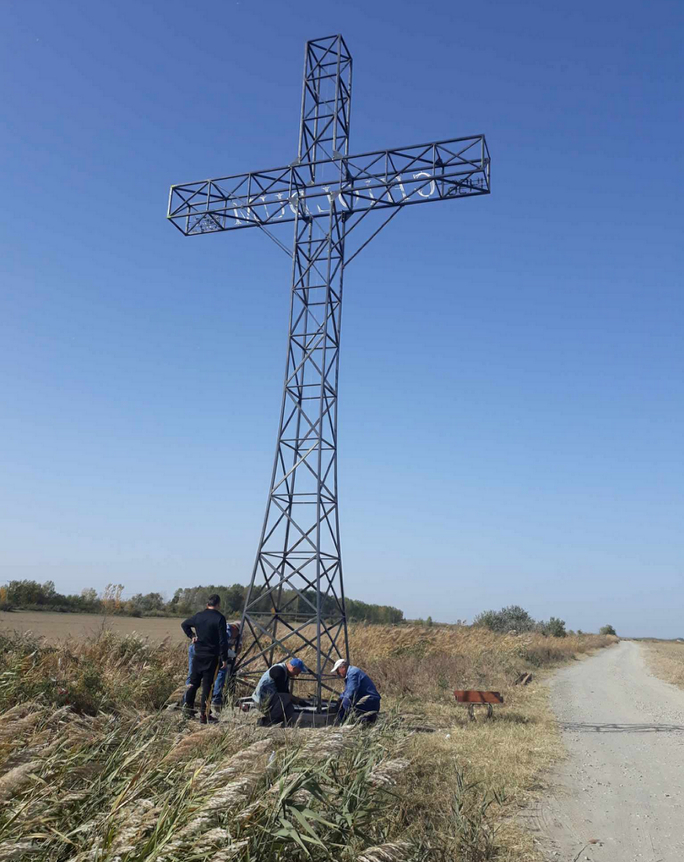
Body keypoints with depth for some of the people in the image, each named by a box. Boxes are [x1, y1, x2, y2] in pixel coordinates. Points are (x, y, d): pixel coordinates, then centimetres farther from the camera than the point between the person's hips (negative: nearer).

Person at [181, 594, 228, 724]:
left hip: (198, 654, 4)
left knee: (194, 680, 20)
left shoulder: (199, 616, 5)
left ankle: (188, 704, 26)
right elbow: (223, 640, -12)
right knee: (207, 684, -1)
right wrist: (224, 658, -7)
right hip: (211, 656, -4)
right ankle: (203, 714, 0)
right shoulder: (219, 618, -11)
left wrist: (191, 635, 20)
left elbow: (184, 624, 21)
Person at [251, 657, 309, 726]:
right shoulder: (279, 671, -21)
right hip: (263, 699, -10)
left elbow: (286, 692, 14)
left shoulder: (285, 672, 11)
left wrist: (297, 699, 3)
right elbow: (281, 692, -20)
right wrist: (297, 700, -11)